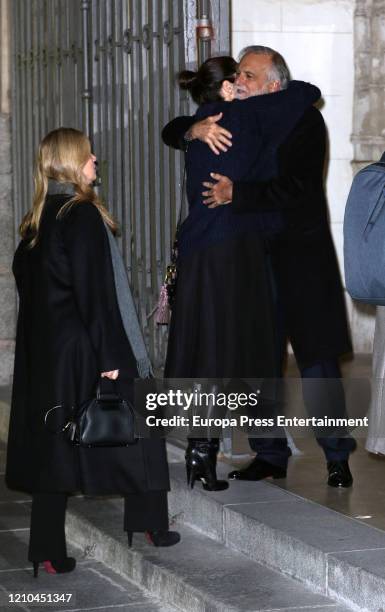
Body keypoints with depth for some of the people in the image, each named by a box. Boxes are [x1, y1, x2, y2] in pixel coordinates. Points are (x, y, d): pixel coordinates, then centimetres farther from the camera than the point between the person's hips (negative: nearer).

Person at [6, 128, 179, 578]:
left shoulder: (36, 220, 9)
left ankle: (47, 550, 6)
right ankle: (149, 525, 18)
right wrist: (111, 355, -18)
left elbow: (23, 277, 15)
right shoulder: (83, 215, -15)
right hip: (84, 348, -7)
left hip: (43, 350, 8)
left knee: (54, 442, 8)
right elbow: (96, 290, -19)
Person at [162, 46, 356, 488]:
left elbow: (298, 186, -18)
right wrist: (197, 129, -15)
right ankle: (269, 455, 18)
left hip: (301, 256, -4)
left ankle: (337, 457, 7)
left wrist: (237, 194, -24)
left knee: (317, 360, -2)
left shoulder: (304, 120, -7)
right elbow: (171, 132, 8)